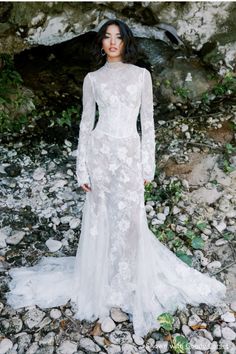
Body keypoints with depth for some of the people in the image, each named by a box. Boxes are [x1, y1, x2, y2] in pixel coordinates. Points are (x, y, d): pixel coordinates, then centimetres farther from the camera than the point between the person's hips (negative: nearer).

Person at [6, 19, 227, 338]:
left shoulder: (142, 74, 7)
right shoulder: (92, 78, 7)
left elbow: (148, 122, 6)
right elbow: (86, 123, 6)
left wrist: (148, 165, 1)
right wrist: (82, 169, 0)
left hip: (130, 153, 0)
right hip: (101, 152, 1)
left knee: (130, 221, 2)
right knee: (100, 219, 8)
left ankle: (132, 285, 25)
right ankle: (100, 281, 30)